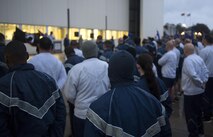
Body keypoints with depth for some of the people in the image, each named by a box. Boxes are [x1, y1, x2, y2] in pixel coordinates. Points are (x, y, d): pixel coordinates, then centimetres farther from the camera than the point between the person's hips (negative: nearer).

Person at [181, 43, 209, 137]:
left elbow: (193, 75, -29)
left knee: (190, 114, 3)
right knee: (198, 111, 22)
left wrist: (201, 83, -16)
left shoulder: (187, 60, -19)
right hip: (199, 90, 9)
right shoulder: (199, 58, 6)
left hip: (190, 91, -9)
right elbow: (206, 71, 5)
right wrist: (203, 82, 2)